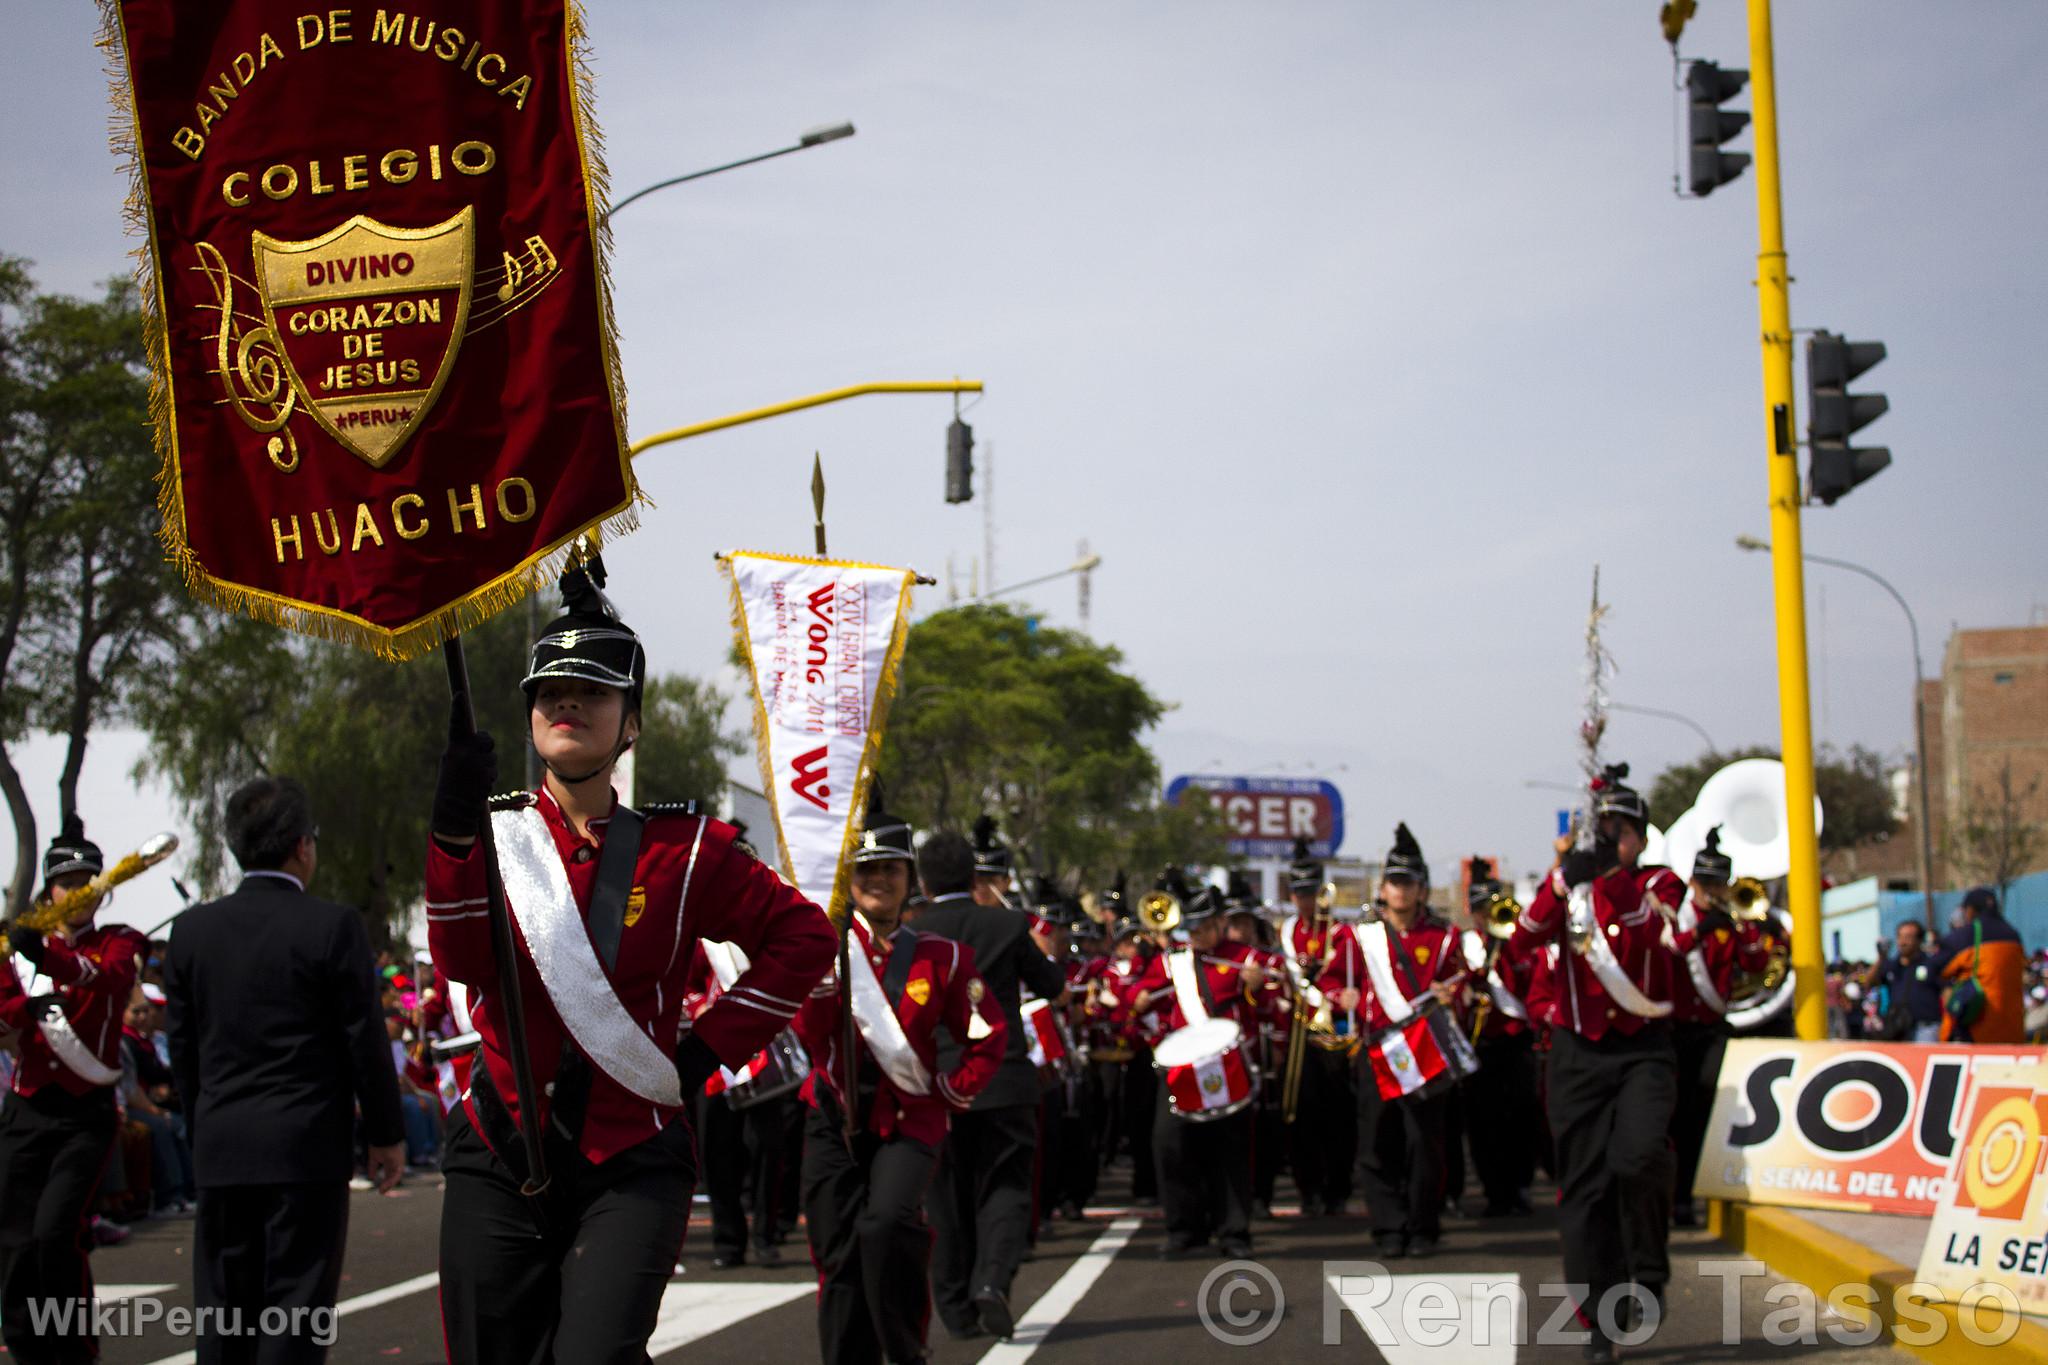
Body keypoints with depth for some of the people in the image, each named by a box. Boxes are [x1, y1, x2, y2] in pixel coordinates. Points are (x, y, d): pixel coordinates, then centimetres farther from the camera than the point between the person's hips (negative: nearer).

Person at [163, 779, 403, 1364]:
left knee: (224, 1302, 10)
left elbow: (182, 1046, 9)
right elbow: (364, 1038, -7)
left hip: (219, 1147, 4)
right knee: (295, 1306, -1)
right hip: (307, 1146, -4)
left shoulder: (192, 929, 4)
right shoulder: (333, 926, -9)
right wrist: (386, 1133, 3)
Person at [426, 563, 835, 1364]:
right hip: (502, 1159, 2)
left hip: (632, 1169, -2)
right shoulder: (491, 835, 5)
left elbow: (804, 936, 6)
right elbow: (462, 965, -12)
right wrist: (455, 826, -25)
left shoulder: (680, 848, 2)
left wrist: (710, 1048, -2)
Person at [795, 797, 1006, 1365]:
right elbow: (810, 1031, -8)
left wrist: (950, 1093, 3)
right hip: (834, 1120, 2)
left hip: (909, 1120, -2)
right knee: (839, 1255, 1)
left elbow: (989, 1037, 10)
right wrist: (823, 961, -17)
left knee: (889, 1224, -24)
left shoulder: (941, 956, 3)